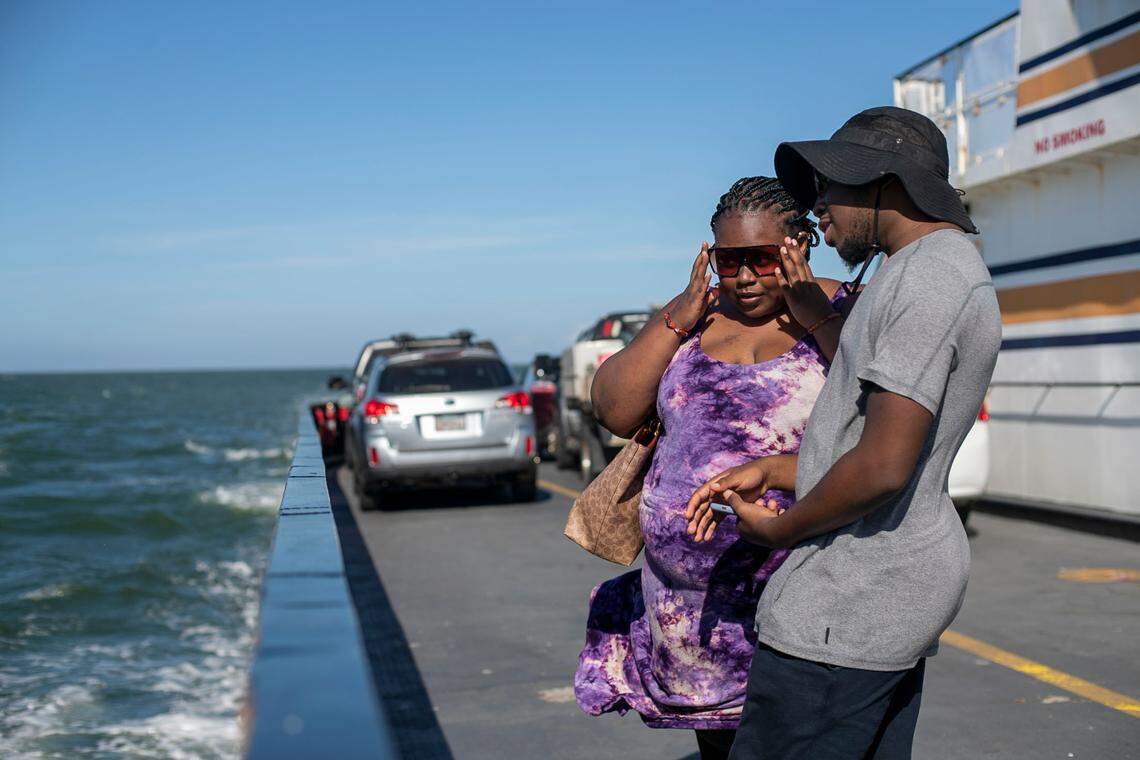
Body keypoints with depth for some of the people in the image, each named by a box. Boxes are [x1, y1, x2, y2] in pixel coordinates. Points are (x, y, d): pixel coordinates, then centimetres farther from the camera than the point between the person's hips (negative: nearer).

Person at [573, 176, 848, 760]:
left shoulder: (843, 316, -3)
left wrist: (817, 318, -19)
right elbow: (615, 412, 1)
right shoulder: (696, 316, 9)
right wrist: (678, 318, -7)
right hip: (694, 585, 5)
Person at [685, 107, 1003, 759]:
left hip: (851, 600, -10)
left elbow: (882, 467, -24)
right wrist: (765, 472, 11)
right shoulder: (956, 276, 17)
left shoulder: (928, 277, -17)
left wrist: (779, 528, -9)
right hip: (904, 576, 10)